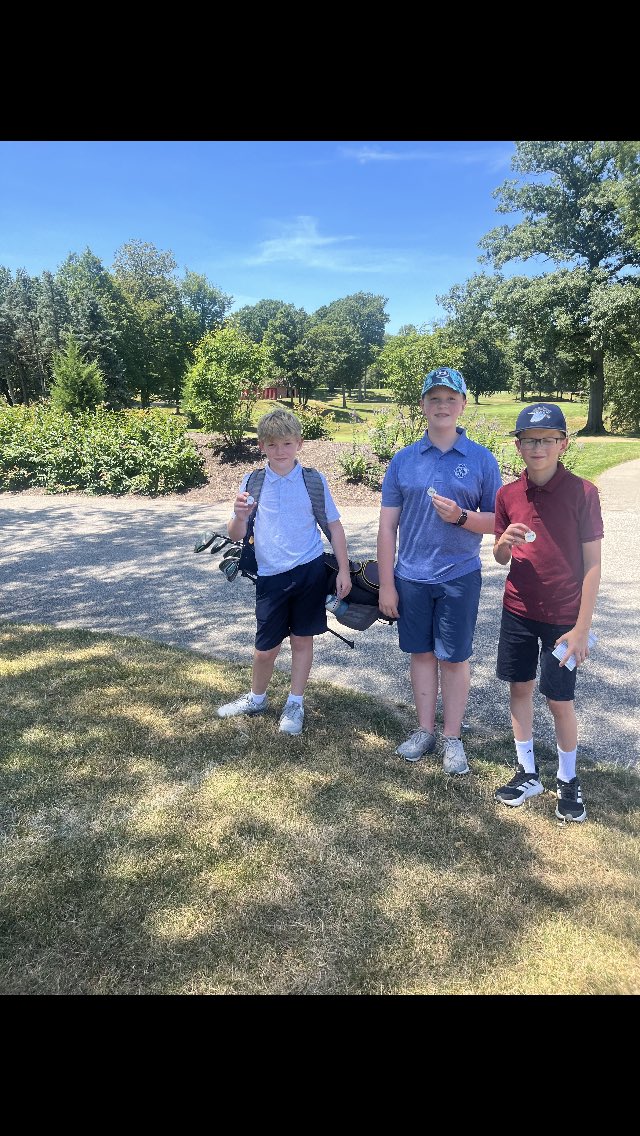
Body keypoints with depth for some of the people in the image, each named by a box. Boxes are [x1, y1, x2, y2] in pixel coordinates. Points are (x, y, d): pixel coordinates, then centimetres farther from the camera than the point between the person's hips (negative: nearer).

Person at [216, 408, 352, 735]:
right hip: (271, 575, 1)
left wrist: (344, 570, 3)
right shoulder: (252, 483, 1)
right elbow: (236, 536, 3)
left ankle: (295, 704, 28)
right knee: (266, 648, 7)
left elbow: (333, 525, 5)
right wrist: (240, 516, -19)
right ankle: (256, 698, 34)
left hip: (310, 570, 0)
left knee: (302, 639, 10)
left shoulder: (314, 480, -1)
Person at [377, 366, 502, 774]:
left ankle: (453, 738, 25)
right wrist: (386, 585, -1)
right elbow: (388, 525, 2)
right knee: (422, 653, 13)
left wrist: (461, 517, -21)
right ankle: (424, 730, 29)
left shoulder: (482, 459, -2)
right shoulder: (403, 459, 2)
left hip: (460, 577, -2)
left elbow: (498, 521, -1)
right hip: (411, 577, 2)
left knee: (455, 658, 8)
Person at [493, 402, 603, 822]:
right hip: (518, 611, 4)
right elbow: (500, 557, 7)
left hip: (562, 617, -4)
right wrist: (504, 542, -17)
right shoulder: (508, 494, 0)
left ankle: (568, 780, 29)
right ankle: (528, 772, 31)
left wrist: (582, 628, -12)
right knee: (519, 688, 12)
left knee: (560, 700, 6)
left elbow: (592, 564, -10)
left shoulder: (582, 492, -12)